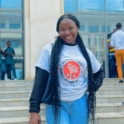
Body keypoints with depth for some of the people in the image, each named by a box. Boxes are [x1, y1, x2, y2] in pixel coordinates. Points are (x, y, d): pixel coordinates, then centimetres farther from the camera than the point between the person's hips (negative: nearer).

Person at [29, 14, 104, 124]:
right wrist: (34, 109, -17)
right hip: (56, 104, -3)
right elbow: (40, 79, -10)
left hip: (80, 103, 4)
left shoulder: (85, 52, 6)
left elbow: (99, 72, 21)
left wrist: (94, 86, 0)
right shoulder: (49, 50, -6)